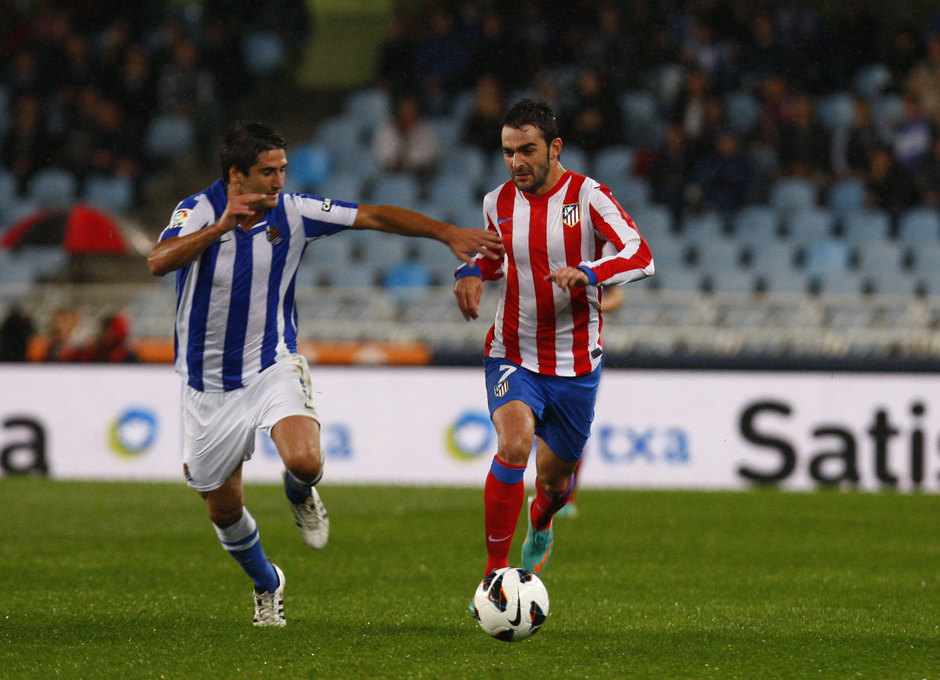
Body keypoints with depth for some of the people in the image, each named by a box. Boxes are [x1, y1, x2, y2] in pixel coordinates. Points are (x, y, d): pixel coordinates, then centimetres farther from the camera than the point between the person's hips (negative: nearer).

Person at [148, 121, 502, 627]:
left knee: (305, 461, -27)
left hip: (272, 366, 0)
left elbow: (374, 217, -5)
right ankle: (266, 585, 39)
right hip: (209, 385, 0)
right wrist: (219, 228, -43)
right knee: (224, 511, 8)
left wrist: (449, 234, -11)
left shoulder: (292, 212, -8)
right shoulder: (199, 211, -14)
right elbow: (158, 263, -32)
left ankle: (299, 495, 13)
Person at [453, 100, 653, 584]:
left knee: (553, 477, 13)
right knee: (513, 445, -27)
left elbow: (640, 256, -22)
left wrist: (587, 272, -40)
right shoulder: (497, 203, 0)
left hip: (575, 364, 0)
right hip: (513, 357, 0)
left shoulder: (587, 196, -11)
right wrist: (471, 274, -3)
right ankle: (495, 573, -21)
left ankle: (539, 526, 52)